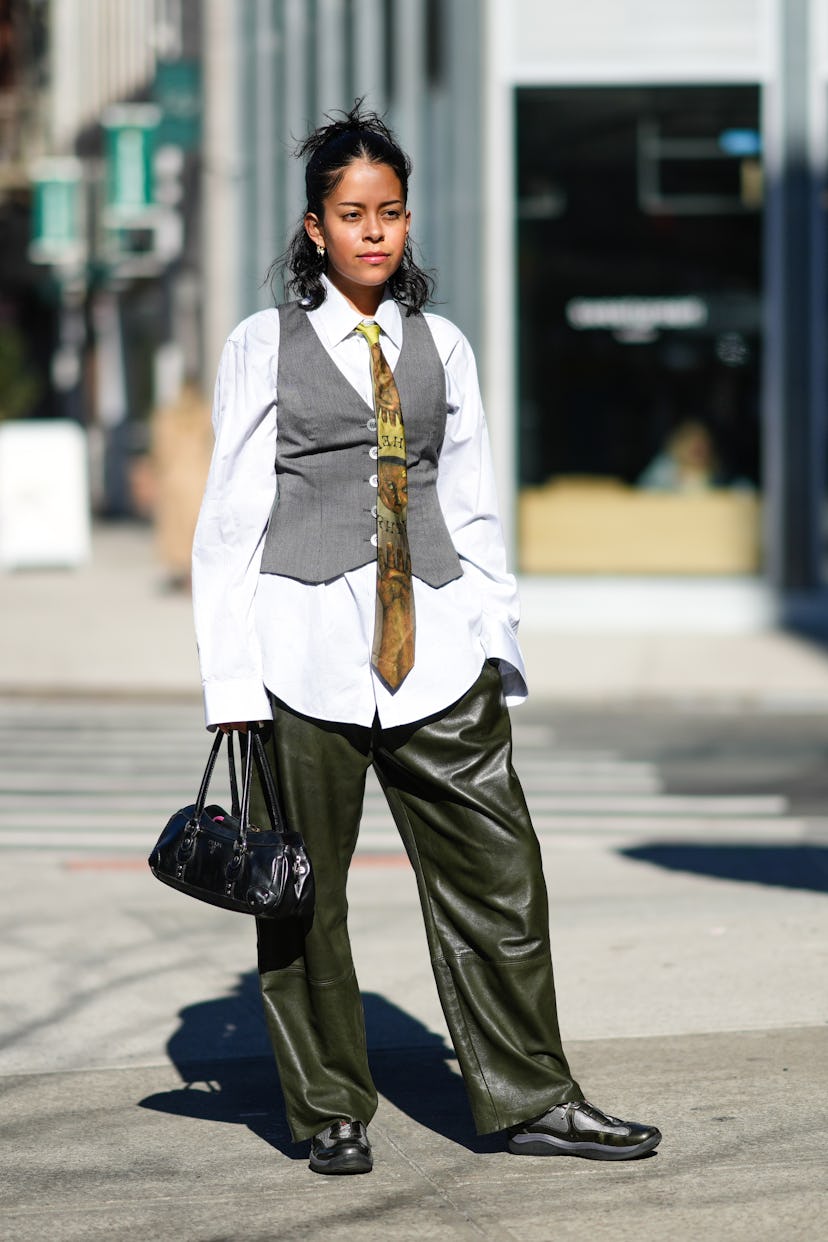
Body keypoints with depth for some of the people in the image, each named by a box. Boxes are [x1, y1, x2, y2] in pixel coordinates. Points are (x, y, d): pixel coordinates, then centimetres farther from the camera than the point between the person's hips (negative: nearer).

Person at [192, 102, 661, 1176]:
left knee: (499, 870, 1)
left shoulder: (441, 349, 13)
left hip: (433, 642, 3)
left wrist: (498, 645, 9)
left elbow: (474, 512, 16)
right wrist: (230, 679, -4)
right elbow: (229, 518, 2)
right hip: (306, 643, -2)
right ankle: (329, 1110, 18)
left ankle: (530, 1100, 12)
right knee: (304, 889, 4)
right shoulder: (263, 346, 4)